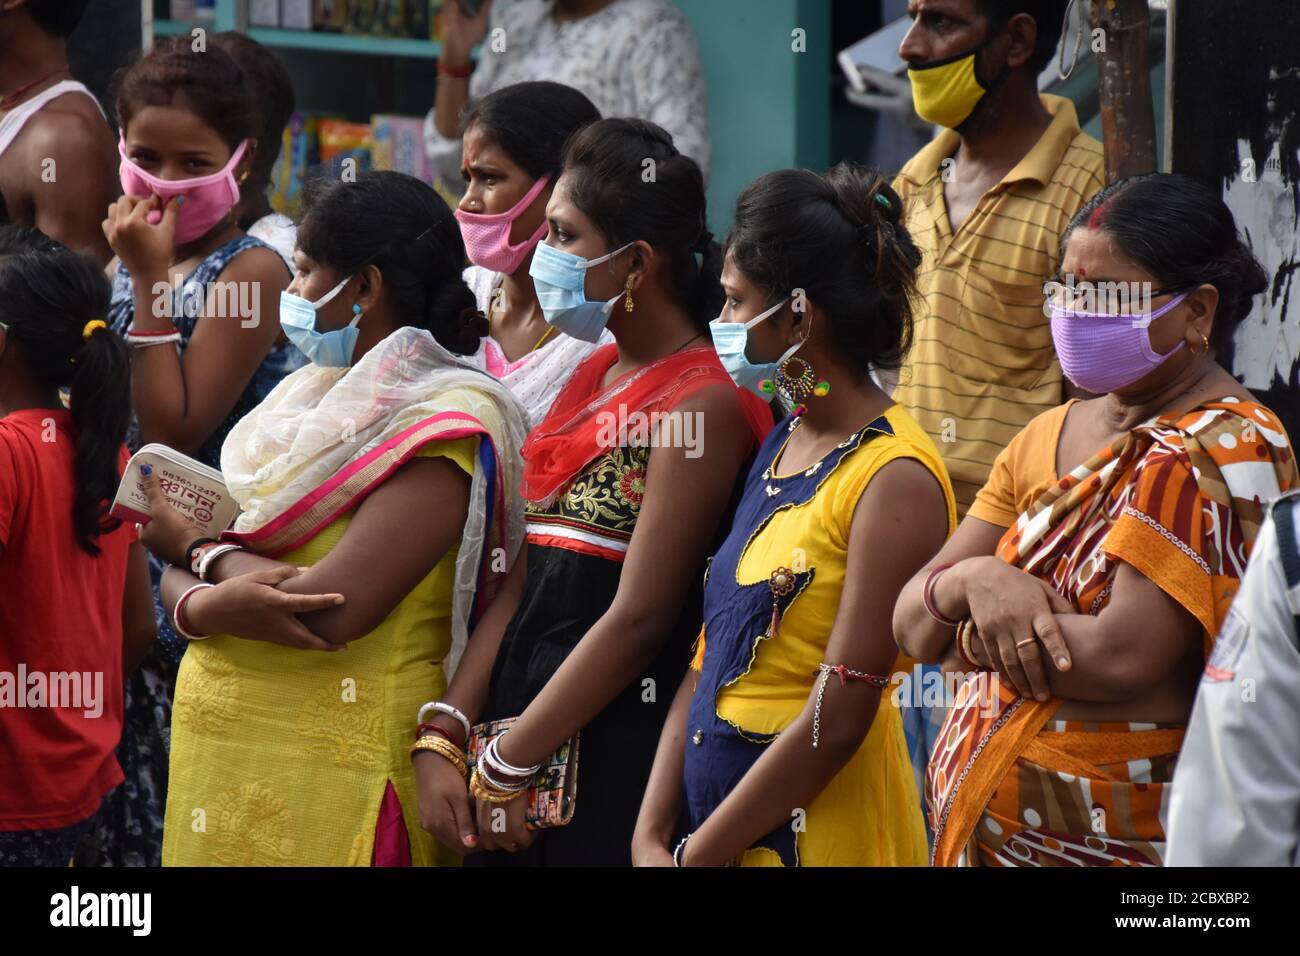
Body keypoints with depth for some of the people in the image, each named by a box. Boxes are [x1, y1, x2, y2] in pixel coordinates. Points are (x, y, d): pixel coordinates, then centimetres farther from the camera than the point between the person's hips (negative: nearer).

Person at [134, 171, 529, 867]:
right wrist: (209, 605, -13)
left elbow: (331, 609, -21)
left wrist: (194, 543, -5)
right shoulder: (305, 398, 13)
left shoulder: (440, 430, -12)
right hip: (217, 752, 7)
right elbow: (172, 572, 10)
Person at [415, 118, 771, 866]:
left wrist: (507, 765, -13)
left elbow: (638, 618, -16)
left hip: (623, 747, -8)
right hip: (522, 705, 8)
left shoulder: (702, 402, -12)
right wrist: (443, 739, 1)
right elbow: (521, 581, 10)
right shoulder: (592, 379, 13)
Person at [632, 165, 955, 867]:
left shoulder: (895, 479, -16)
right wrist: (651, 835, -1)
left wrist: (691, 858, -15)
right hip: (711, 801, 7)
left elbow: (836, 722, -19)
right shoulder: (780, 447, 10)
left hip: (819, 827, -7)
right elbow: (711, 664, 8)